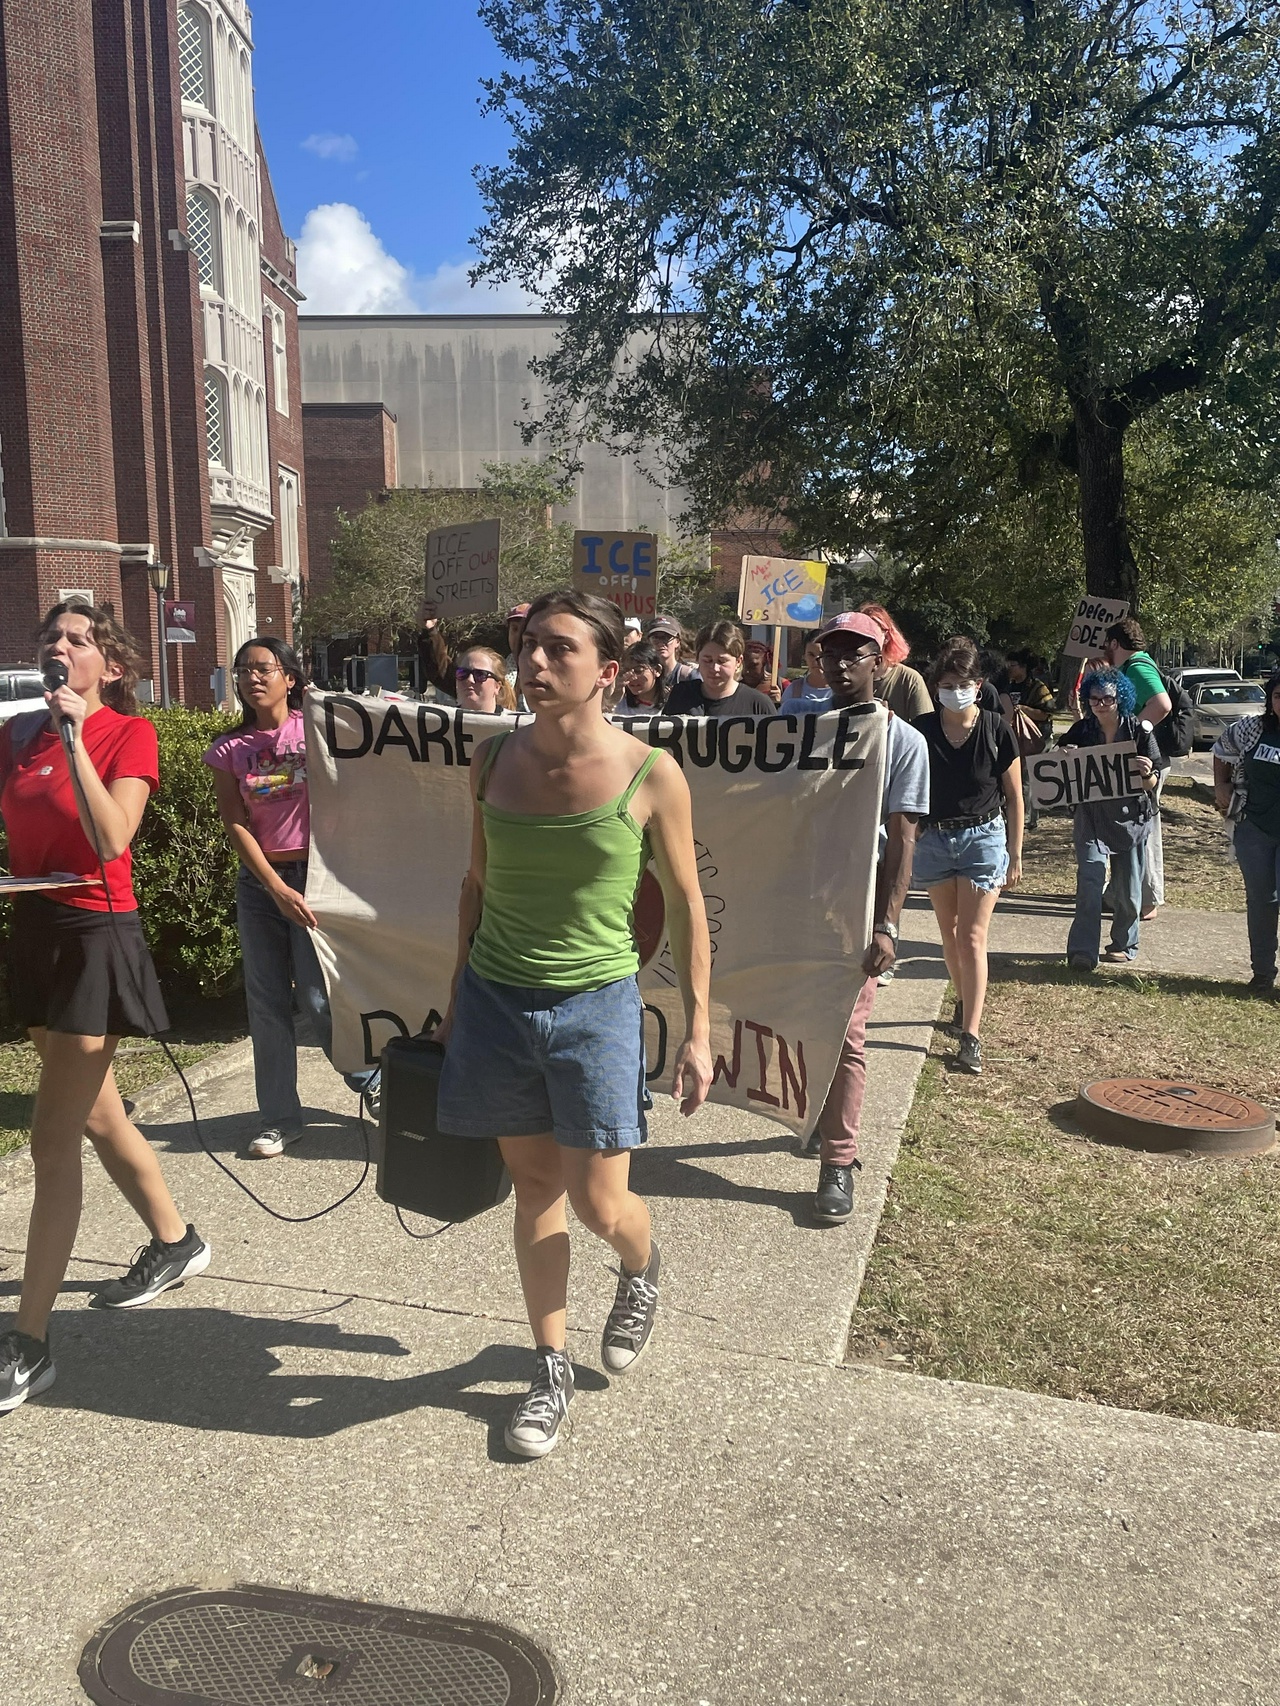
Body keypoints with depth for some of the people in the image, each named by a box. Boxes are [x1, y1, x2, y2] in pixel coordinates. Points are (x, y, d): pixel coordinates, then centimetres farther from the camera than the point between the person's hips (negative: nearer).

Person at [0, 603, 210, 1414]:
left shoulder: (130, 732, -9)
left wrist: (74, 738, -23)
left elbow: (112, 839, -22)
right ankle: (176, 1241, 39)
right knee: (96, 1114, 18)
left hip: (97, 935, -7)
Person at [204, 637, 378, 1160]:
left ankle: (371, 1082, 20)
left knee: (316, 995, -5)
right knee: (266, 1002, 6)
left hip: (312, 872, -3)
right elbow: (237, 827, -1)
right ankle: (280, 1118, 18)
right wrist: (278, 890, -11)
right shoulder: (228, 751, 5)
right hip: (258, 881, 3)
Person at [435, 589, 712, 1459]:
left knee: (599, 1205, -1)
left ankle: (644, 1270, 37)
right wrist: (458, 994, 15)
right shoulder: (495, 760, 0)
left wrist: (698, 1030, -3)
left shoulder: (651, 775, -11)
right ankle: (552, 1369, 30)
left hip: (596, 1003, -3)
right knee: (534, 1185, 12)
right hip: (497, 997, 3)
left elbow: (687, 904, -3)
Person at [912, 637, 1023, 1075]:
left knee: (972, 938, -7)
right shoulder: (921, 730, -5)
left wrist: (1015, 854, 0)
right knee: (950, 934, 15)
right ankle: (966, 1003, 37)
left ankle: (970, 1036, -8)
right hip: (934, 838, 3)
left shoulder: (995, 730, -8)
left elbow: (1014, 796, -1)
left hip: (983, 837, -3)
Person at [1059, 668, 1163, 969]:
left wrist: (1146, 775, -27)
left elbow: (1151, 784, -4)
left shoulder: (1139, 731, -5)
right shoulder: (1080, 732, -1)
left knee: (1127, 888, 9)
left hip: (1130, 817, 0)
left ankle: (1124, 944, 27)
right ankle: (1082, 950, -14)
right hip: (1090, 818, 0)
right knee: (1090, 880, -13)